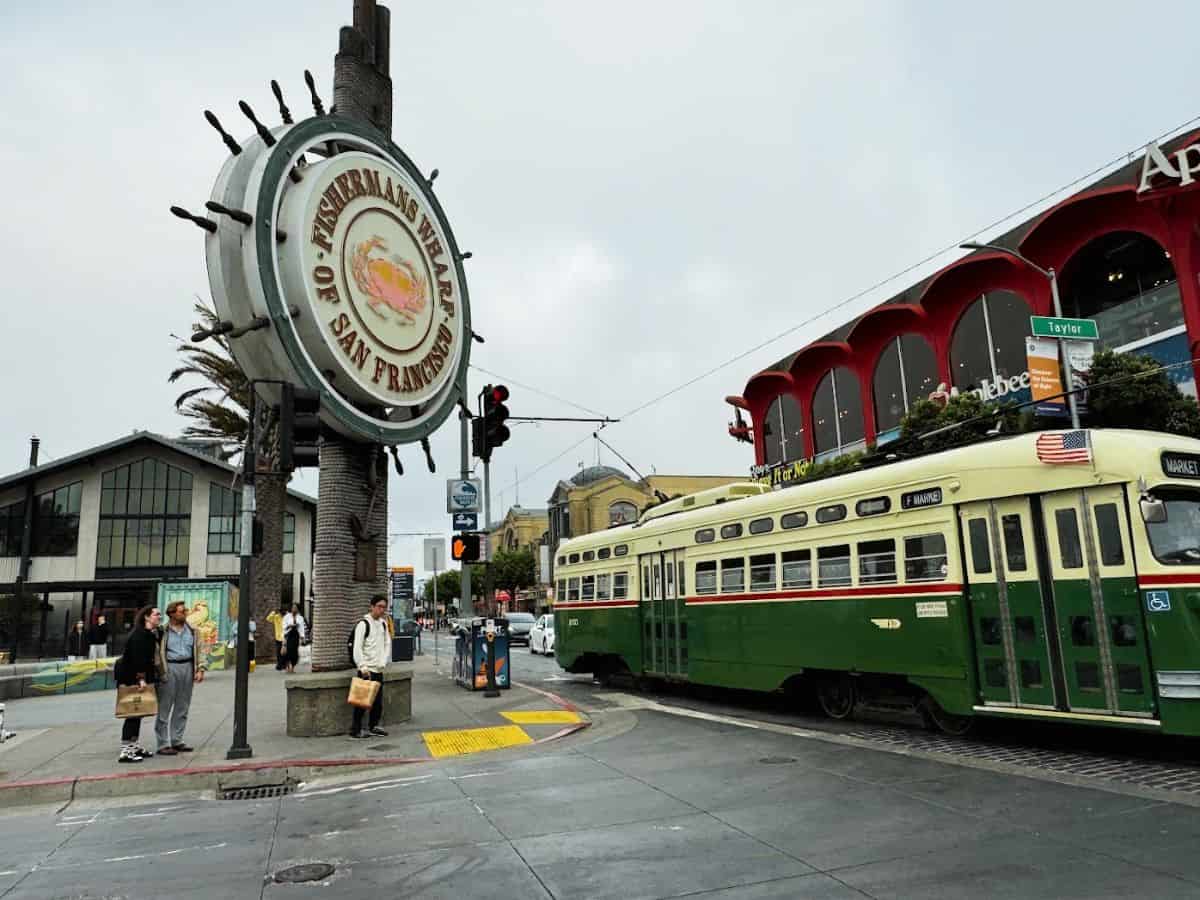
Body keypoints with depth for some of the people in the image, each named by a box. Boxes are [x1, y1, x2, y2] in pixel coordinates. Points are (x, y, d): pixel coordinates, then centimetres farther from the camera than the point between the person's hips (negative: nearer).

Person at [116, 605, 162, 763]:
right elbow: (137, 657, -24)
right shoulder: (139, 634, -18)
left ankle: (133, 746, 24)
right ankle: (125, 751, -5)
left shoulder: (154, 633, 11)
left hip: (141, 677, 9)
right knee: (133, 712, -8)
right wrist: (141, 678, -26)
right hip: (131, 677, -9)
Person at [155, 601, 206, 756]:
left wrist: (200, 669, 5)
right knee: (165, 708, -2)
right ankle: (163, 744, 4)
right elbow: (156, 653, -6)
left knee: (182, 708, 10)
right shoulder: (163, 631, -4)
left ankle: (177, 741, 20)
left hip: (187, 668, 5)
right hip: (169, 669, -5)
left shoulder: (191, 631, 12)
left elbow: (198, 650, 14)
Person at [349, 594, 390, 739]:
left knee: (378, 700, 12)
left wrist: (383, 662, 0)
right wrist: (363, 667, -20)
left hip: (378, 670, 7)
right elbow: (357, 647, -16)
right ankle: (356, 729, 5)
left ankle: (373, 726, 24)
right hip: (366, 670, -7)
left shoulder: (383, 624, 11)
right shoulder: (363, 623, -12)